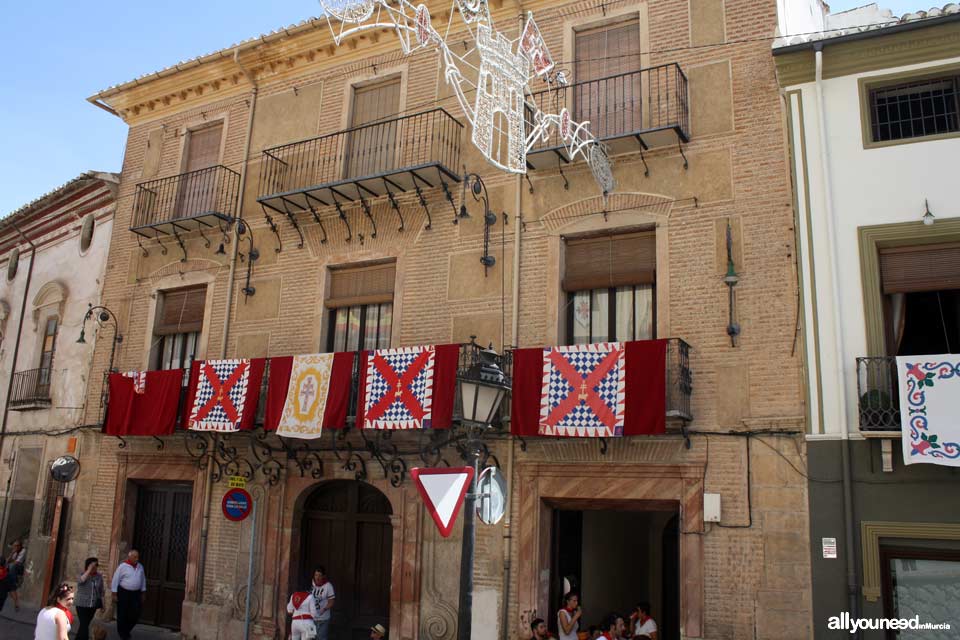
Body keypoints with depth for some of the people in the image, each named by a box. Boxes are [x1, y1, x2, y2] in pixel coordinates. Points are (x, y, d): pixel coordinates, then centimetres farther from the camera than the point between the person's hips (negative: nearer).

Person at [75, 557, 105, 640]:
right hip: (82, 605, -3)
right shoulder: (82, 574, -6)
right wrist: (89, 570, -29)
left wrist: (102, 604, 10)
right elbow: (80, 581, -31)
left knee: (85, 624, 13)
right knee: (84, 625, -12)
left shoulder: (99, 576, 2)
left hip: (93, 605, 3)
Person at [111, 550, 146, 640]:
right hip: (123, 592, -4)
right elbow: (115, 580, -9)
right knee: (122, 615, 4)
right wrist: (114, 594, -10)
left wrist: (142, 593, 14)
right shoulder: (123, 566, -11)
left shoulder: (140, 567, 5)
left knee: (135, 614, 1)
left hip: (136, 593, 4)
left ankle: (126, 630, 25)